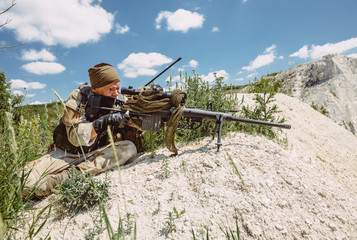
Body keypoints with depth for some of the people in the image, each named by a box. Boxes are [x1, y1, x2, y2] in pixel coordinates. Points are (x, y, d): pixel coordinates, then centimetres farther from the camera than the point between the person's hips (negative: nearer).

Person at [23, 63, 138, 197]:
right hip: (66, 153, -2)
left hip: (95, 155, 3)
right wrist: (106, 121, -33)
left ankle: (67, 176, -24)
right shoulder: (78, 97, -11)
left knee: (129, 148, -26)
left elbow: (131, 138, -3)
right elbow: (75, 136, -21)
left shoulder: (119, 102, -4)